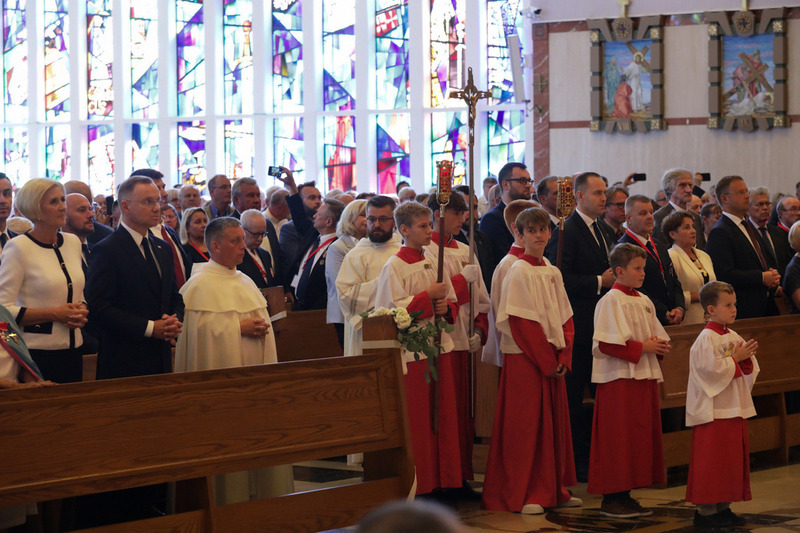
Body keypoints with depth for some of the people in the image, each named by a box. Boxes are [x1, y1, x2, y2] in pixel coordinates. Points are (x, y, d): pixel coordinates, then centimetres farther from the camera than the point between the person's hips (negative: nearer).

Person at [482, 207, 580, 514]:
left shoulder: (553, 273, 11)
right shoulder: (519, 272, -9)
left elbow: (565, 318, 12)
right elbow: (522, 323, -14)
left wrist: (563, 356, -2)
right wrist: (547, 361, -15)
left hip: (553, 360, 7)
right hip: (525, 360, -7)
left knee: (555, 423, 10)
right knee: (526, 426, -4)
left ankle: (554, 490, 18)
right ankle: (522, 495, 0)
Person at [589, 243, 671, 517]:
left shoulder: (644, 302, 15)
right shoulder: (611, 301, -10)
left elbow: (657, 335, 22)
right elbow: (607, 343, -17)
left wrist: (659, 346, -1)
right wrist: (642, 347, -17)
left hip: (645, 376, 8)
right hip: (619, 378, -8)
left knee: (641, 436, 8)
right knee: (618, 440, -6)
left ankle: (625, 495, 15)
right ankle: (611, 498, 0)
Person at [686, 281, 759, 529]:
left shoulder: (733, 337, 12)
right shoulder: (706, 339, -13)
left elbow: (750, 371, 14)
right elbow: (713, 369, -21)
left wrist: (746, 360, -7)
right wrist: (736, 358, -14)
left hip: (735, 409, 8)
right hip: (713, 411, -8)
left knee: (733, 459, 10)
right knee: (712, 460, -5)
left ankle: (723, 506, 17)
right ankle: (706, 510, 0)